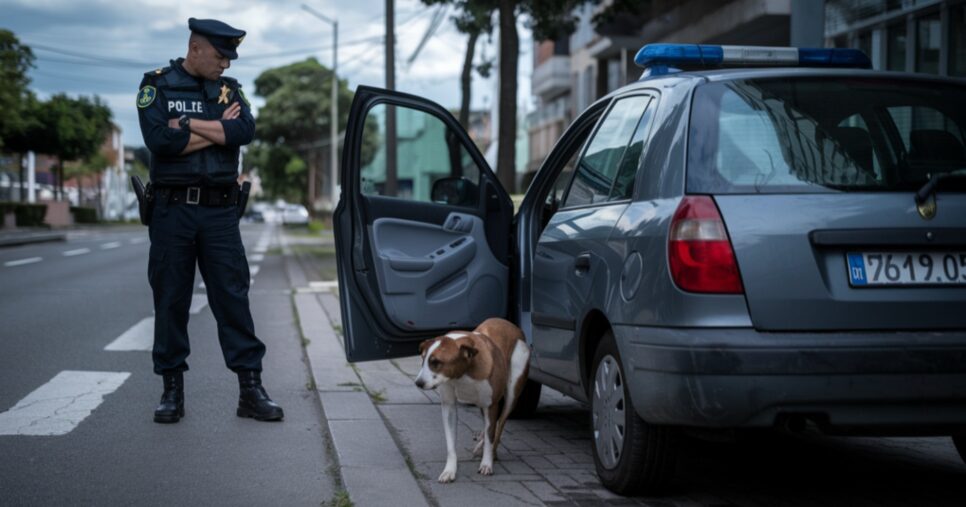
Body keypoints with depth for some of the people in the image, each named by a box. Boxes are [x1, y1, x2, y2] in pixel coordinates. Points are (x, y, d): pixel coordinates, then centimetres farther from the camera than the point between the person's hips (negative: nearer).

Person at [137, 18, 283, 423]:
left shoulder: (229, 89, 11)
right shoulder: (157, 85, 2)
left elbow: (245, 131, -9)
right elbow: (158, 139, -15)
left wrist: (189, 124, -12)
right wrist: (218, 130, -7)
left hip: (219, 210, 2)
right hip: (172, 208, -2)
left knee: (233, 298, 0)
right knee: (170, 300, 4)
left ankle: (250, 389, 2)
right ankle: (172, 390, 13)